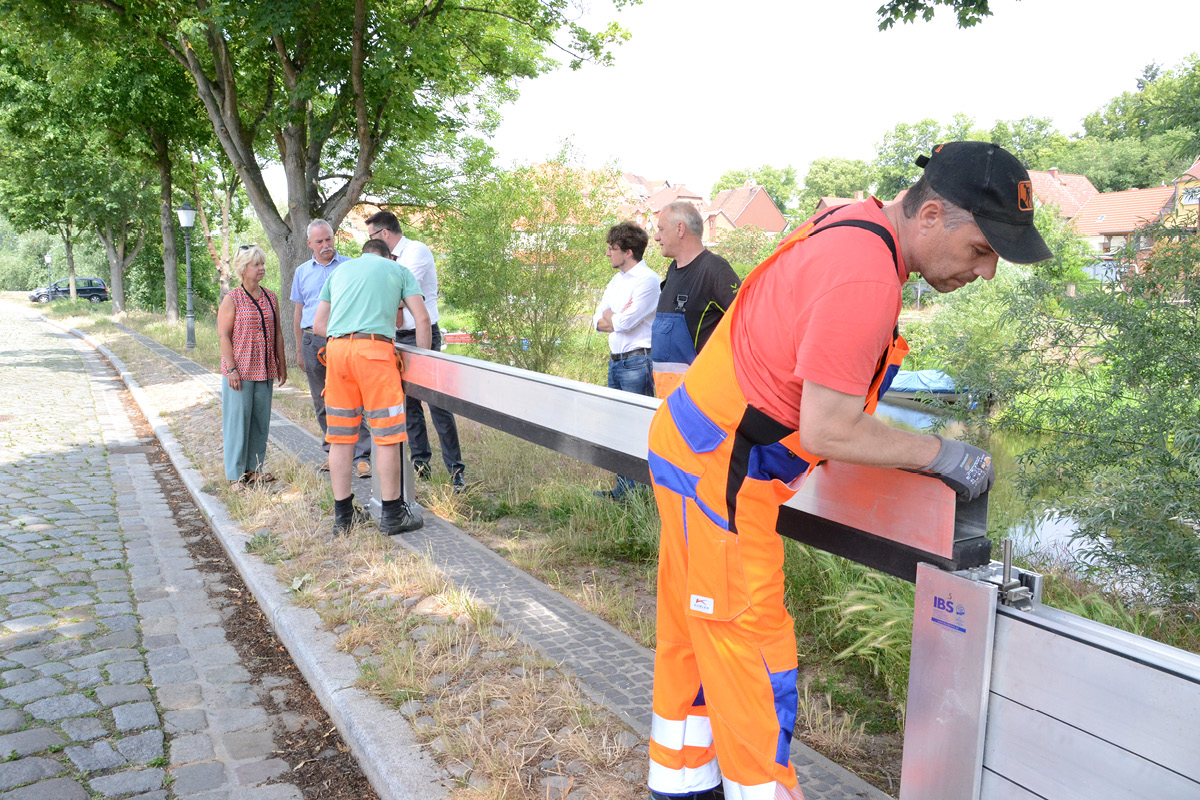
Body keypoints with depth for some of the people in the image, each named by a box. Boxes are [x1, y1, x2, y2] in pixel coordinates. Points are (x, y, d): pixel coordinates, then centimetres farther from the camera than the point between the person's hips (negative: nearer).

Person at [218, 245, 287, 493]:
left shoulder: (271, 298, 10)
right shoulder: (232, 299, -6)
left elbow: (277, 333, 15)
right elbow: (223, 336, -9)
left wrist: (281, 365, 13)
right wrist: (231, 369, -15)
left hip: (265, 371, 5)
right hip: (240, 372, -5)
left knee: (261, 421, 9)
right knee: (238, 421, -1)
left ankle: (253, 469, 21)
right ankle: (235, 475, 7)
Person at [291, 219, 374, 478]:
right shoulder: (302, 272, 15)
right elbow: (298, 312, 18)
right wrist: (299, 350, 15)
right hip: (314, 341, 4)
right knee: (322, 403, 8)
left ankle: (362, 456, -11)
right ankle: (333, 451, 20)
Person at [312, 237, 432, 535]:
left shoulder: (339, 271, 28)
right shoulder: (398, 270, 19)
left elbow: (318, 325, 25)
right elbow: (422, 319, 9)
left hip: (336, 348, 4)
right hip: (375, 349, -4)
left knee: (340, 436, 8)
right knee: (387, 435, 1)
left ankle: (343, 515, 15)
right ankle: (392, 514, 6)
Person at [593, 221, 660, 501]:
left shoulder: (647, 279, -11)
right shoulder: (616, 280, 17)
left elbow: (626, 322, -18)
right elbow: (598, 319, 14)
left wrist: (610, 318, 2)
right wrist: (616, 321, -5)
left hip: (637, 362, -9)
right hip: (615, 360, 9)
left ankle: (629, 491, 1)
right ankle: (623, 488, 19)